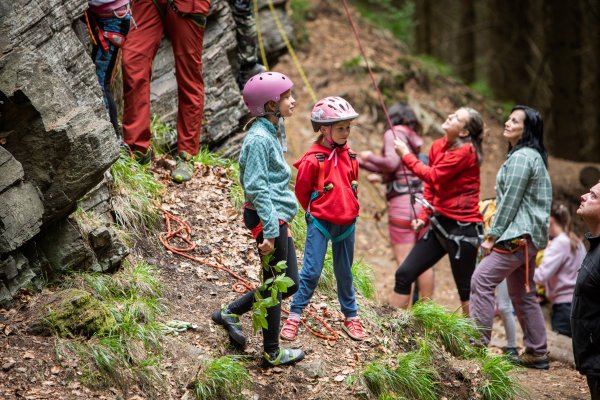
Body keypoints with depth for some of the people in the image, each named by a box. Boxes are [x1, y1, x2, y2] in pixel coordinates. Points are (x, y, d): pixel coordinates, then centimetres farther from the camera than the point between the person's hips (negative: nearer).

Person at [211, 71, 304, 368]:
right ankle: (272, 354, 13)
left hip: (278, 219, 10)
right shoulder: (259, 138, -16)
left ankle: (229, 313, 24)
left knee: (289, 282, 15)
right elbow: (257, 188, -20)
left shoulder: (272, 132, 14)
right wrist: (270, 230, -23)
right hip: (267, 219, -10)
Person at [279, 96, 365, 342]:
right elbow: (301, 190, -3)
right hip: (320, 222, -5)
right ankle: (294, 316, 6)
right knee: (312, 271, -5)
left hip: (346, 222, 5)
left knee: (344, 272, 15)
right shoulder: (313, 159, -14)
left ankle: (351, 316, 26)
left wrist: (349, 211, 15)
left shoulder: (350, 156, 2)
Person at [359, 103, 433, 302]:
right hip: (422, 201, 7)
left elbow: (391, 163, -16)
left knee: (405, 263, -7)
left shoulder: (393, 133, -2)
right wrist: (360, 163, 33)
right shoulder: (412, 137, 20)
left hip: (402, 202, -7)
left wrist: (369, 156, 1)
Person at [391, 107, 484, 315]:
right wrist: (424, 216, 5)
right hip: (439, 223, 8)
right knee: (404, 274, 6)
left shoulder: (465, 151, -15)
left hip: (461, 227, -8)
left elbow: (433, 176, -19)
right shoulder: (438, 146, 8)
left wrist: (406, 155, -9)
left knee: (466, 290, 1)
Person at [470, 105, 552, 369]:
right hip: (526, 236, 11)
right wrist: (496, 235, 18)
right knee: (522, 294, 13)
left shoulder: (522, 157, -13)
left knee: (482, 280, -14)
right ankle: (537, 354, 17)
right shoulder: (532, 156, 19)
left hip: (518, 235, -11)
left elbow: (510, 201, -17)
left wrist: (492, 236, -14)